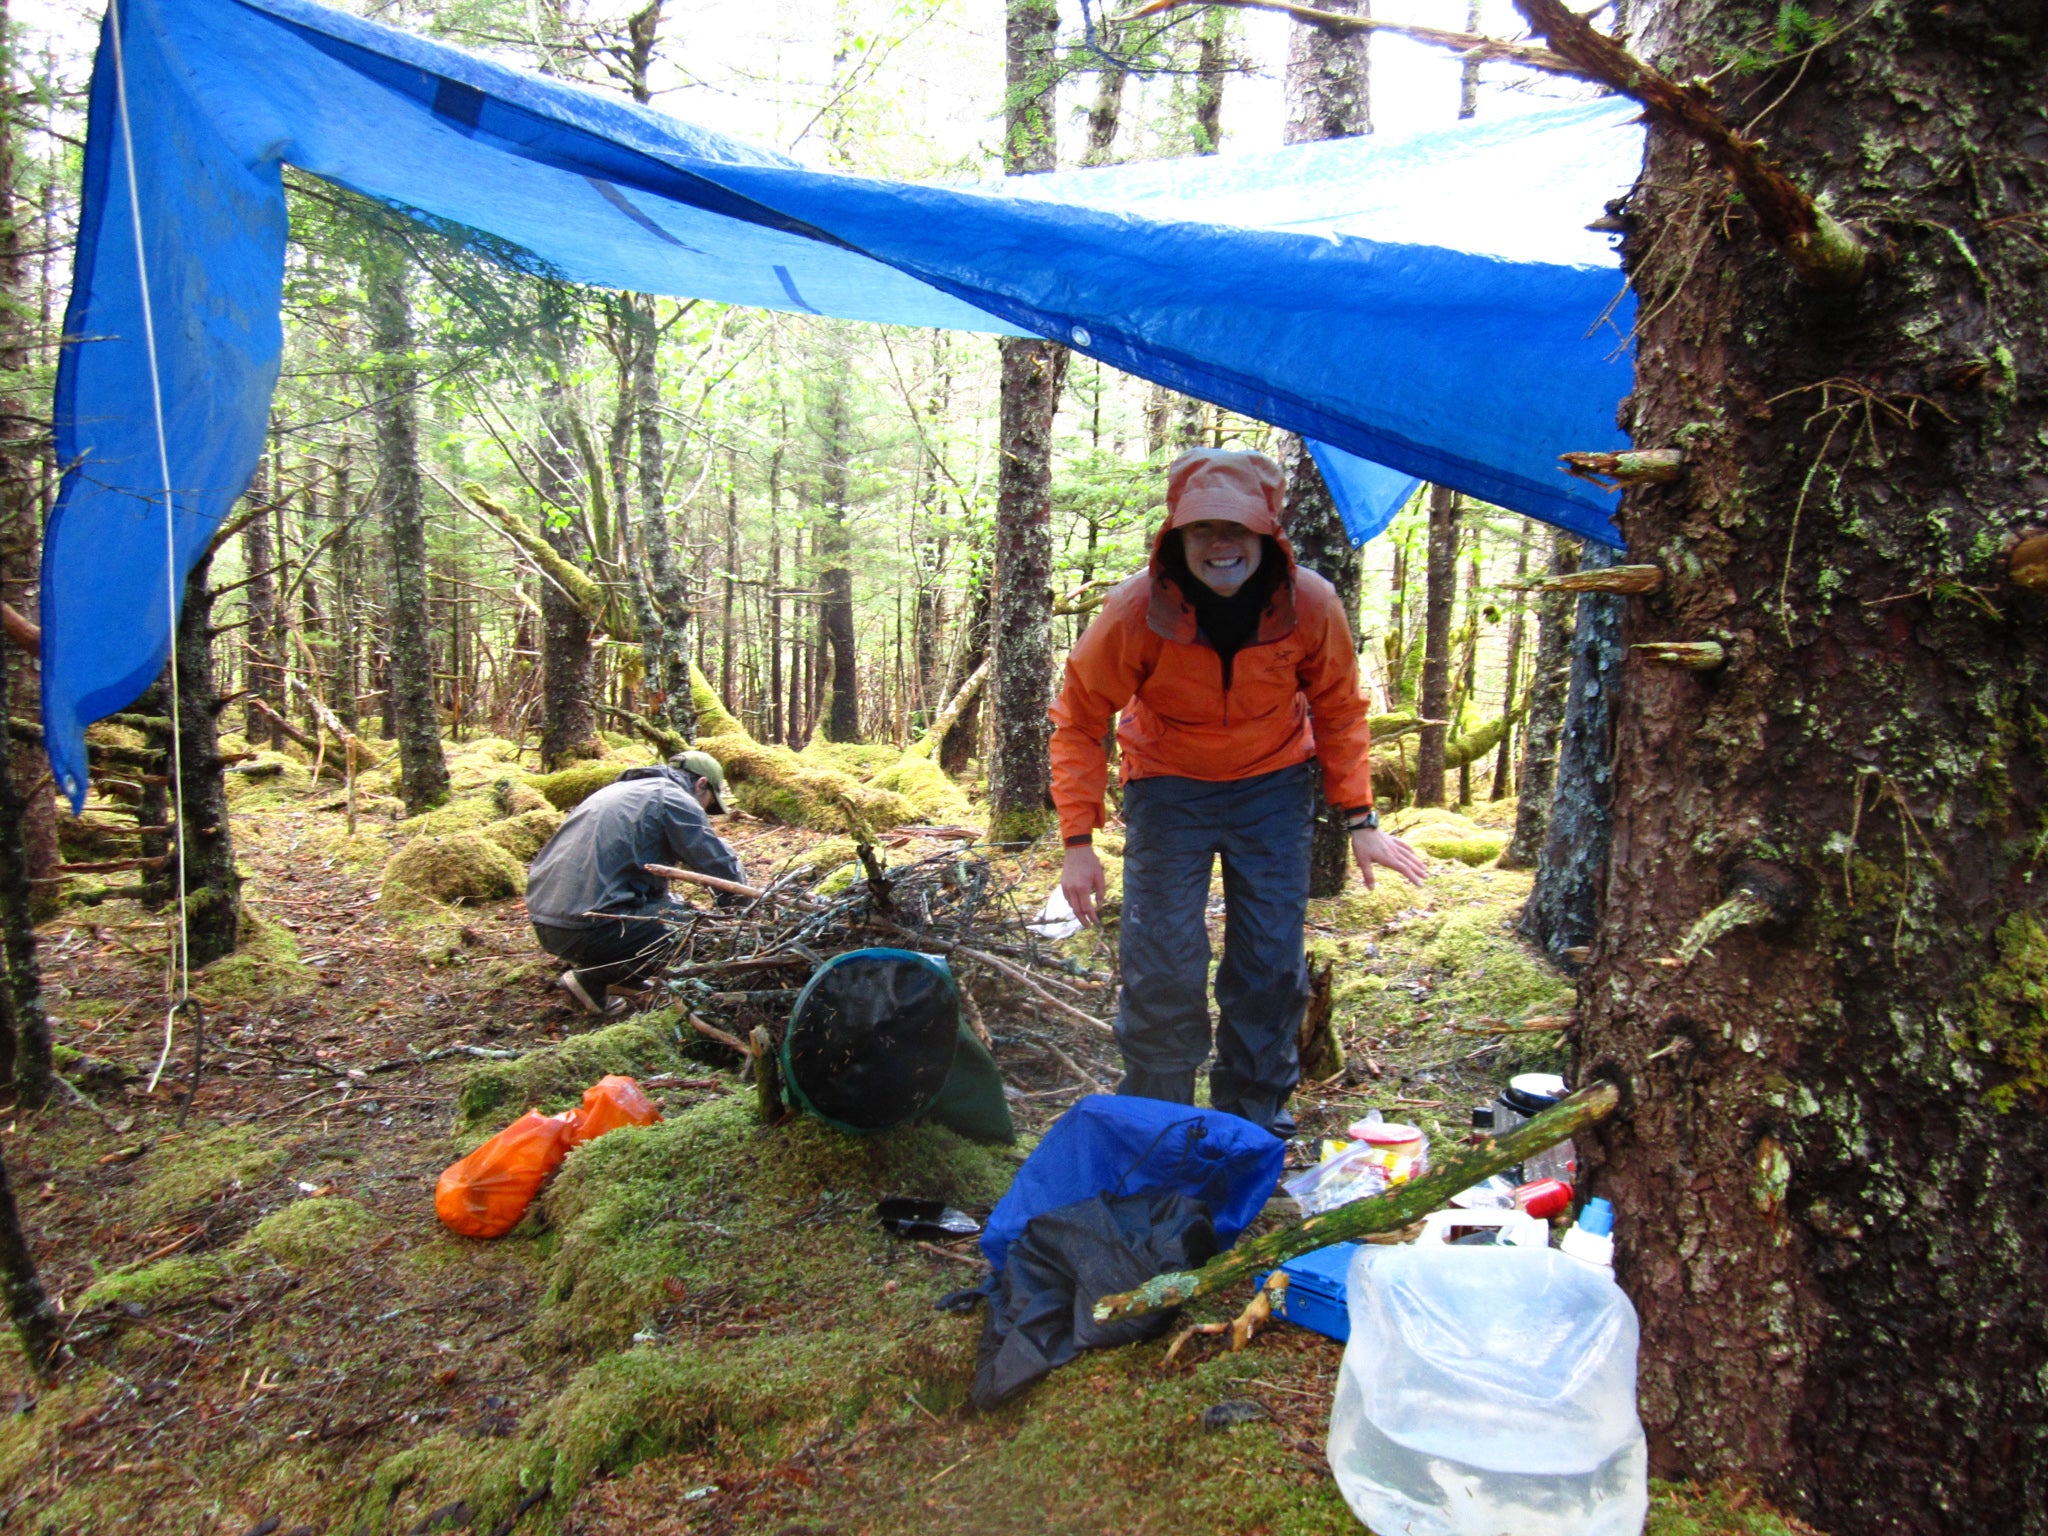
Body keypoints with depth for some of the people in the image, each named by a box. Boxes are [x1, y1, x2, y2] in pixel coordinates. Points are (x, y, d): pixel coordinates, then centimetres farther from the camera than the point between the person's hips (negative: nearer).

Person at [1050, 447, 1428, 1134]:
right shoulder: (1135, 612, -25)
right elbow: (1079, 721, -12)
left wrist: (1359, 819, -4)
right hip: (1169, 787, -1)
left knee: (1272, 962, 3)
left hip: (1273, 787, 2)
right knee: (1163, 966, -6)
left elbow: (1339, 712, -1)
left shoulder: (1311, 604, -19)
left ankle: (1255, 1119, 22)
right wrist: (1079, 842, -16)